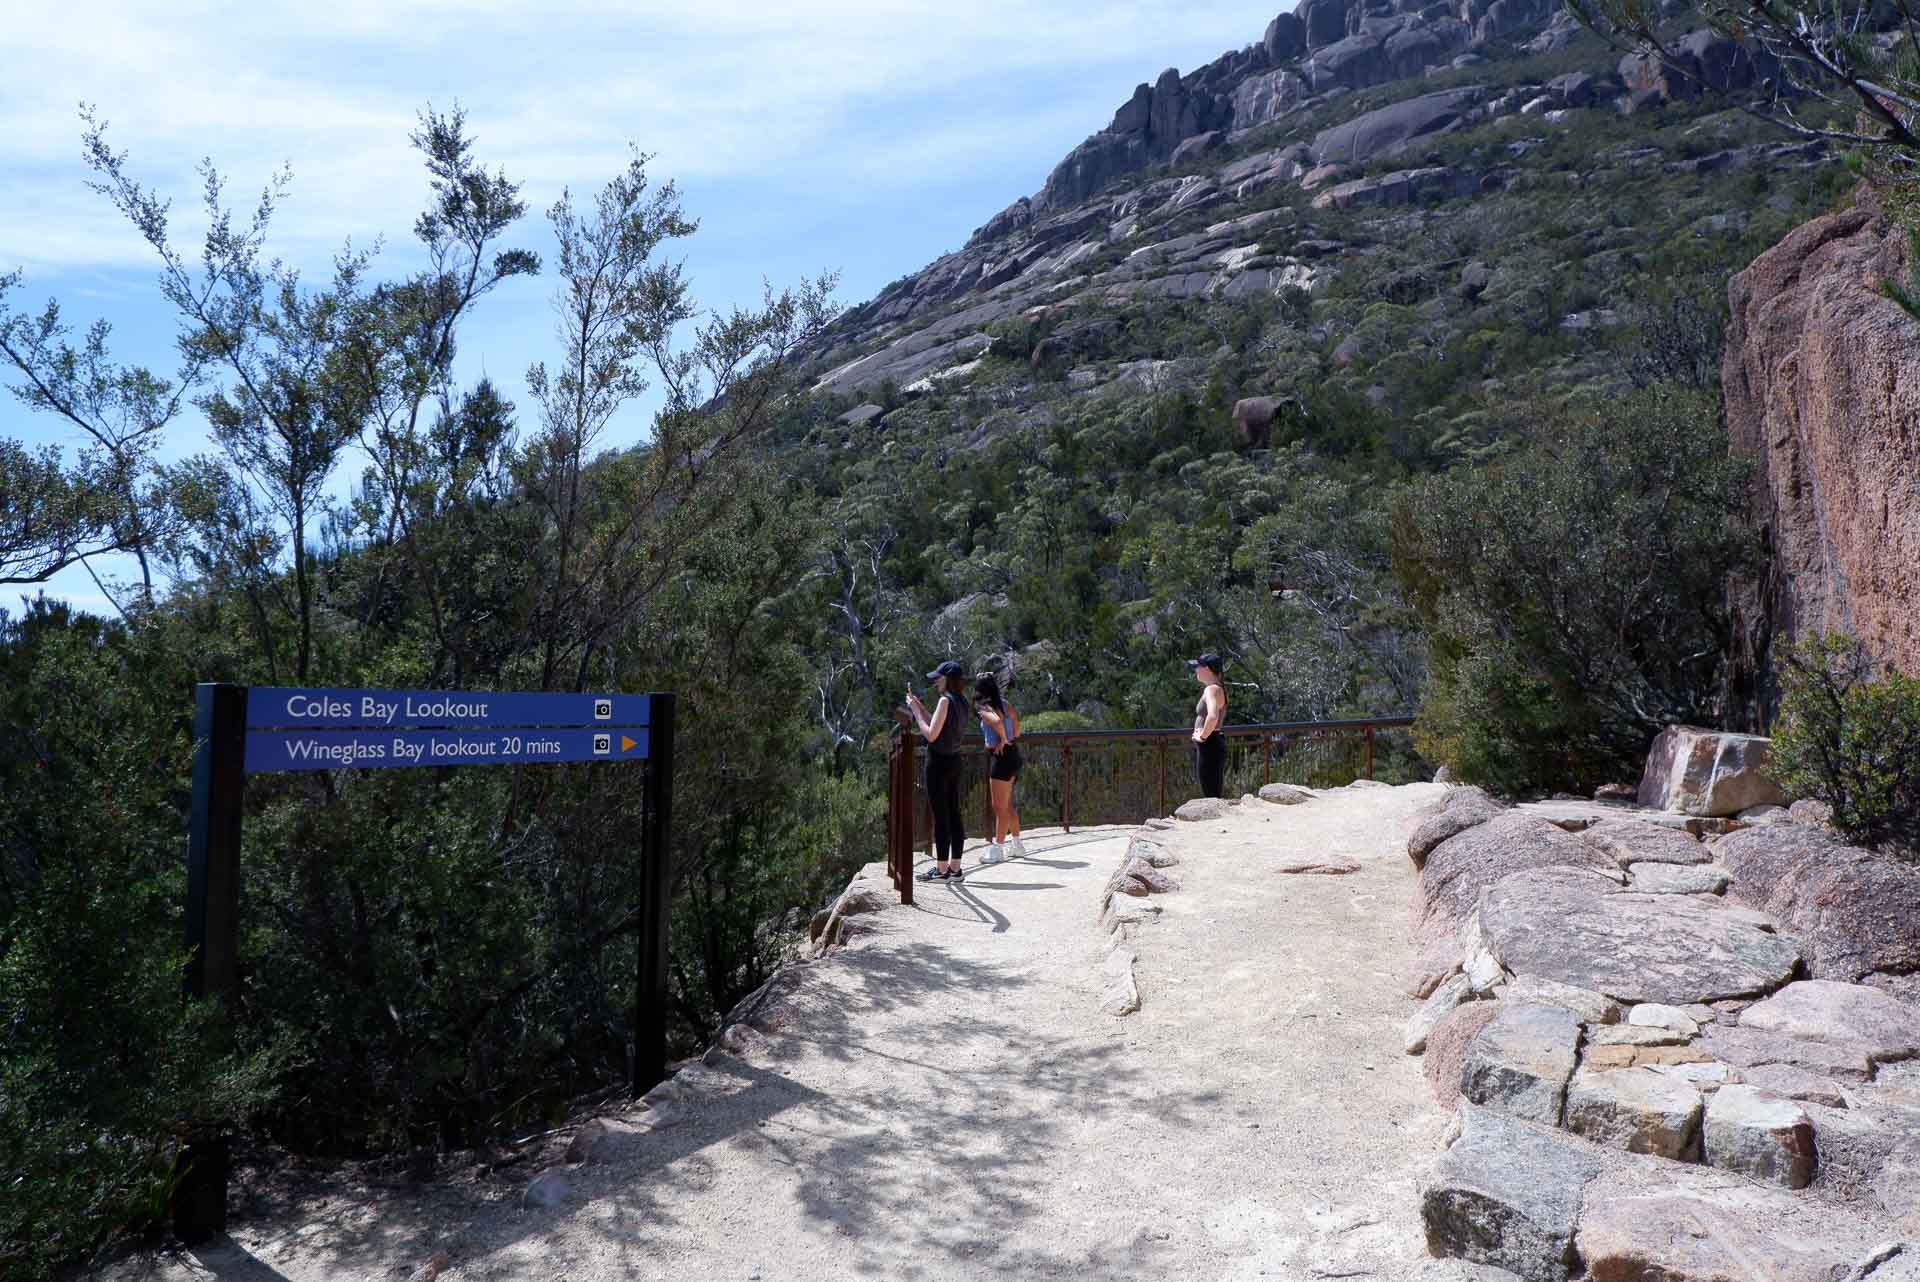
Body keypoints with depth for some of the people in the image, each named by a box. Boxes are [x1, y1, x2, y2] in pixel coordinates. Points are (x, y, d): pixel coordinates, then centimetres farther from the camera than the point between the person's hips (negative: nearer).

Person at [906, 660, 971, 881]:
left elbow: (931, 735, -18)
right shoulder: (962, 701, 10)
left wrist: (916, 711, -9)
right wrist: (920, 708, 16)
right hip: (954, 760, 9)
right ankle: (955, 868, 15)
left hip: (938, 761, -9)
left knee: (940, 815, -3)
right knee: (954, 814, 10)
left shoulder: (946, 700, -16)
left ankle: (941, 869, 1)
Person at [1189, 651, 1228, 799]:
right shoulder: (1217, 688, 17)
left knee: (1211, 797, -9)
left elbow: (1213, 717, -33)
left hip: (1209, 745, -10)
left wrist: (1203, 736, -19)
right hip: (1212, 746, 10)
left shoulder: (1212, 689, -14)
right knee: (1213, 796, 13)